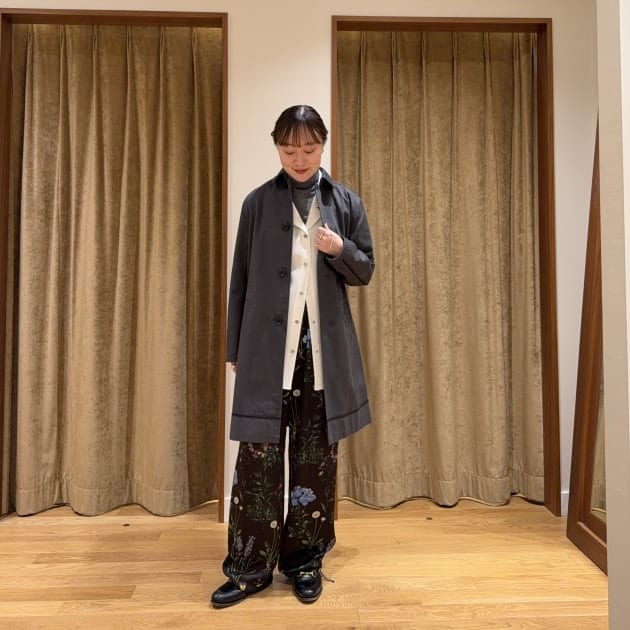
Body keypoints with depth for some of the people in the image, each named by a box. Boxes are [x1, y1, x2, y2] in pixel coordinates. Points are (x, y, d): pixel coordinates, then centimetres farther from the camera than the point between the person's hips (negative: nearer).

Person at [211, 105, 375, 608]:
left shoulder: (346, 202, 7)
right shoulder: (257, 203, 5)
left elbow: (365, 271, 10)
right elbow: (241, 280, 5)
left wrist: (341, 250, -12)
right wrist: (235, 347, 5)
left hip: (325, 348, 1)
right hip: (267, 346, -1)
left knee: (317, 457, 9)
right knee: (258, 455, 2)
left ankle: (305, 560, 27)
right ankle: (251, 566, 20)